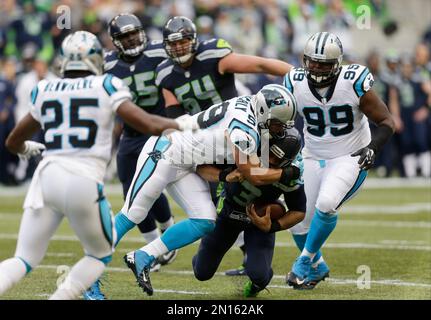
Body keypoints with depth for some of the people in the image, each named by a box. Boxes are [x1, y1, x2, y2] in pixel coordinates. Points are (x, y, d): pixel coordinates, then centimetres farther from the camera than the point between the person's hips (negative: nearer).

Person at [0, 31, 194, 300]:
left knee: (23, 261, 10)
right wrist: (182, 125, 16)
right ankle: (61, 296, 1)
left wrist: (28, 148, 49)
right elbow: (151, 125, -4)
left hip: (47, 177, 3)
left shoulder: (45, 91, 14)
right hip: (84, 181, -3)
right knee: (100, 255, 21)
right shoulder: (106, 87, 3)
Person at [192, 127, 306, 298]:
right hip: (228, 212, 1)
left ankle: (258, 281, 18)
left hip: (260, 218, -1)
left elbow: (299, 211, -12)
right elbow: (202, 168, -25)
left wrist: (272, 226, -28)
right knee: (203, 273, 7)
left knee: (259, 275, -21)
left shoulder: (290, 175, -29)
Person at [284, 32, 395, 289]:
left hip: (350, 159, -4)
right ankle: (317, 268, 29)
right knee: (298, 221, 0)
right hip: (313, 158, 4)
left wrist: (373, 147, -24)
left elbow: (386, 121, -9)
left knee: (326, 204, -28)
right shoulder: (295, 84, -10)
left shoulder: (353, 84, -18)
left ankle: (305, 262, -7)